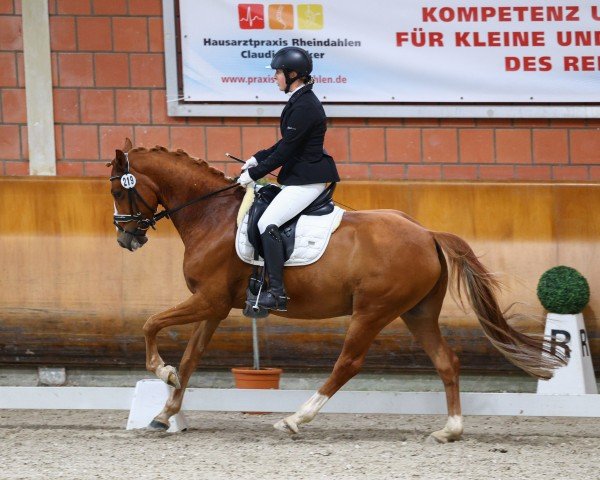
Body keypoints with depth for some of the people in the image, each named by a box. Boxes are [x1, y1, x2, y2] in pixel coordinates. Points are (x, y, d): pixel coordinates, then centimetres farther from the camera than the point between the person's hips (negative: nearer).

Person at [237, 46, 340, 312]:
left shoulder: (304, 106, -19)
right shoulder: (300, 101, 13)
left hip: (307, 180, -11)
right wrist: (257, 159, 16)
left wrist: (254, 174, -11)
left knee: (267, 223, -20)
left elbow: (286, 150, -18)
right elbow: (287, 144, 22)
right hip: (298, 177, 11)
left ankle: (277, 293, -22)